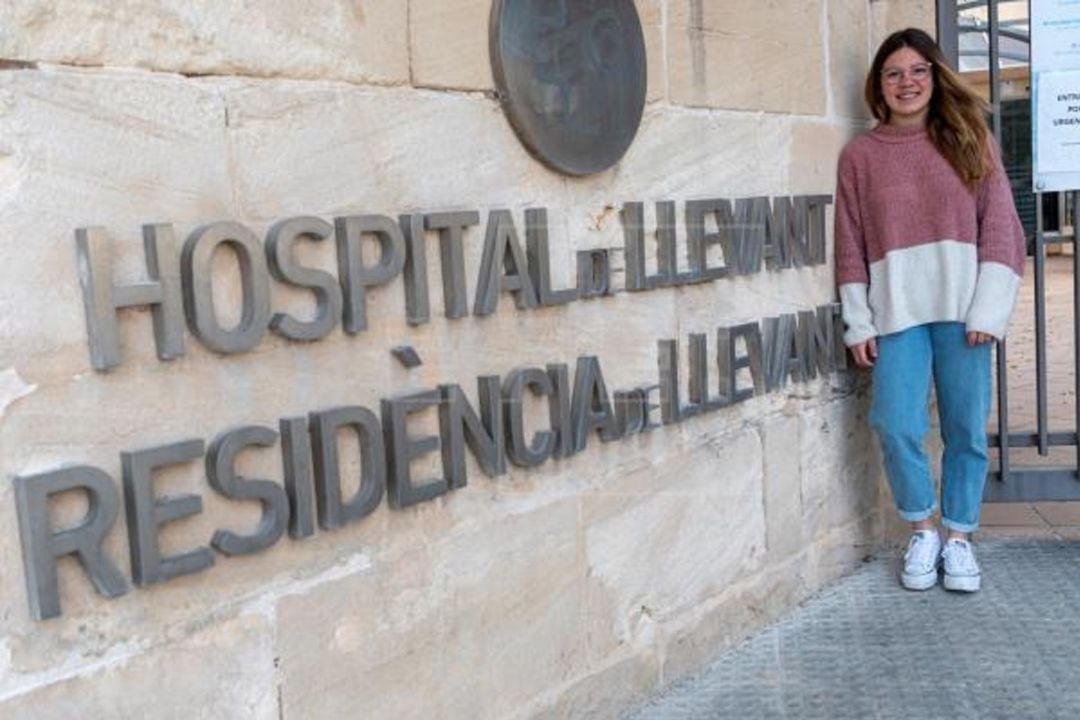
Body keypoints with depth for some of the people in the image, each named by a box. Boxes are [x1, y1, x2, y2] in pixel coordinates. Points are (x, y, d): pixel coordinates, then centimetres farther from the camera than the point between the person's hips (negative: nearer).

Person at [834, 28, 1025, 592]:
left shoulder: (968, 140, 7)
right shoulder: (859, 155, 7)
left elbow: (1000, 224, 2)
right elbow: (850, 245, 5)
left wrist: (987, 309, -7)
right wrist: (858, 323, -1)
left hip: (961, 306, 0)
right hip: (896, 311, 0)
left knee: (966, 429, 4)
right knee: (897, 429, -7)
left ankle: (959, 537, 21)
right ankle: (921, 532, 16)